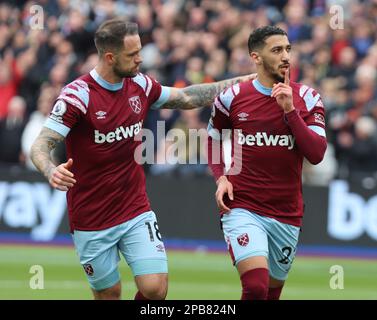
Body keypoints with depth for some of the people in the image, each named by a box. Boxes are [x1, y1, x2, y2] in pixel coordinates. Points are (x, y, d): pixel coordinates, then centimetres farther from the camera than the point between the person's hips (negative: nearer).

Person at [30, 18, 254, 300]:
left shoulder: (140, 85, 1)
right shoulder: (78, 95, -16)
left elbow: (186, 98, 19)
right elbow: (41, 145, -20)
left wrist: (237, 82, 18)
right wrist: (51, 171, -42)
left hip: (136, 212, 4)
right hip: (91, 221, -4)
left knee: (156, 288, -11)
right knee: (109, 294, 4)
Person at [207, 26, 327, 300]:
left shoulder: (307, 98, 0)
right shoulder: (232, 98, -2)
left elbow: (316, 154, -11)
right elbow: (213, 139, 17)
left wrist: (290, 110, -18)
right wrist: (220, 177, 0)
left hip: (287, 215, 3)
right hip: (242, 208, -3)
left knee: (272, 292, 13)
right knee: (256, 287, -24)